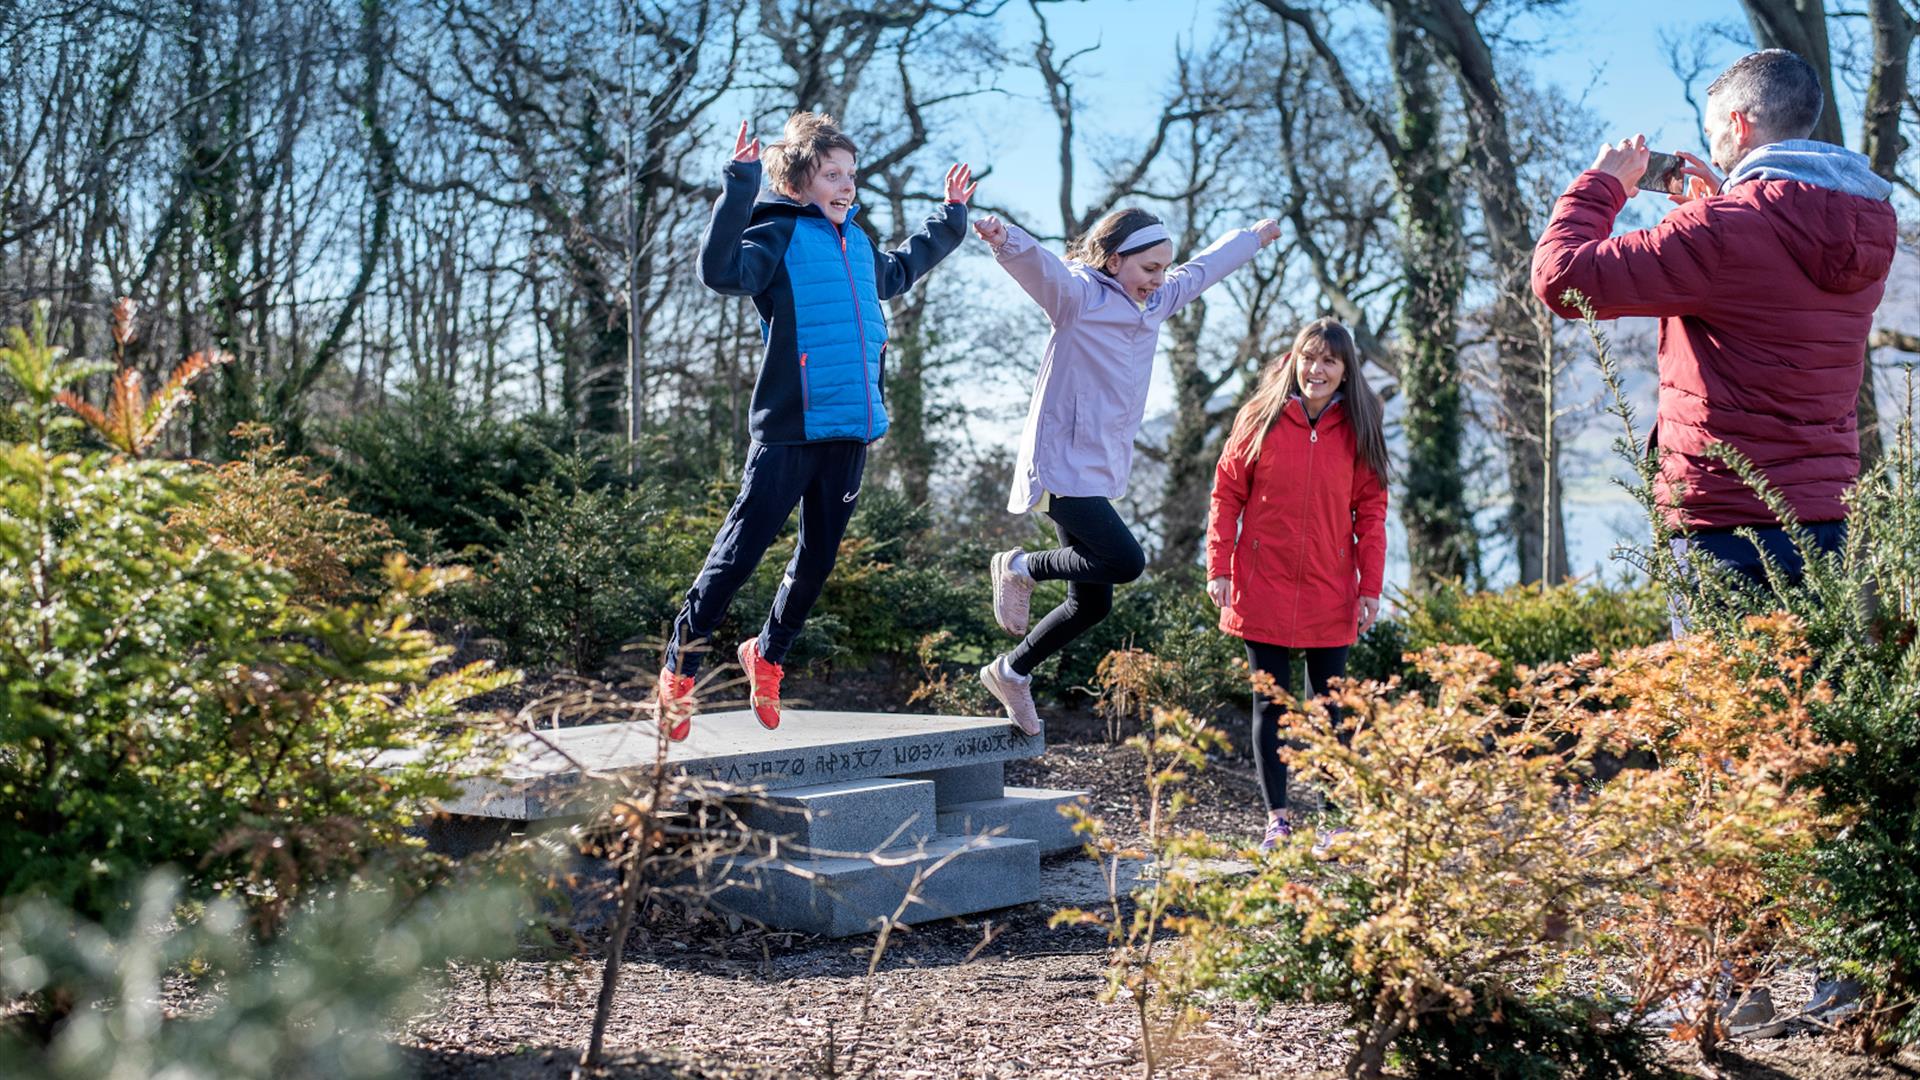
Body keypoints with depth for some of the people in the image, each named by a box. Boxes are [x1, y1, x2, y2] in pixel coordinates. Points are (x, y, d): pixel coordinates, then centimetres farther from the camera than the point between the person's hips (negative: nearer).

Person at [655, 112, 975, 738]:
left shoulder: (857, 244, 18)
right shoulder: (778, 236, -5)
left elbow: (898, 272, 41)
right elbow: (722, 271, -26)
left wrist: (950, 221, 44)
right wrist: (740, 186, -31)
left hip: (851, 431, 7)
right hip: (789, 428, -7)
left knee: (818, 559, 13)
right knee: (740, 554, -5)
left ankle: (768, 653, 32)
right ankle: (679, 670, 6)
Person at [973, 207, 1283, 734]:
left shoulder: (1154, 304, 14)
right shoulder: (1078, 296, -10)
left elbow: (1201, 269, 31)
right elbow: (1039, 265, -31)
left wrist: (1254, 236, 47)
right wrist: (1006, 240, -53)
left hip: (1101, 473, 9)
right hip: (1063, 467, -9)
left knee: (1092, 603, 8)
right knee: (1126, 561, -23)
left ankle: (1011, 671, 27)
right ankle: (1021, 567, 0)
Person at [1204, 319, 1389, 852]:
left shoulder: (1357, 431, 2)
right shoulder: (1260, 419, -1)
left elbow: (1370, 510, 3)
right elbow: (1227, 494, 0)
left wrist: (1370, 587, -2)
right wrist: (1218, 567, -7)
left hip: (1330, 592, 1)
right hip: (1264, 588, -1)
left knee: (1327, 706, 7)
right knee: (1271, 703, 4)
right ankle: (1278, 818, 11)